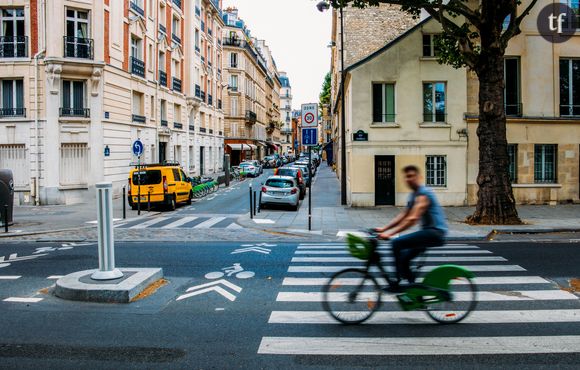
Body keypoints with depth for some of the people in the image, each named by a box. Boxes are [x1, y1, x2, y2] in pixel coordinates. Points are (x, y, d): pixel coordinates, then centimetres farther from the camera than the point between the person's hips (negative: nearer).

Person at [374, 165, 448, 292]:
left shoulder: (423, 194, -15)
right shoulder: (413, 195, 16)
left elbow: (413, 219, -26)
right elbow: (403, 216, 18)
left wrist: (390, 234, -30)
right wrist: (383, 229, 9)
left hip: (435, 232, -10)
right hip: (429, 231, 10)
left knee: (397, 243, -20)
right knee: (403, 258, 9)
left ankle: (398, 283, -14)